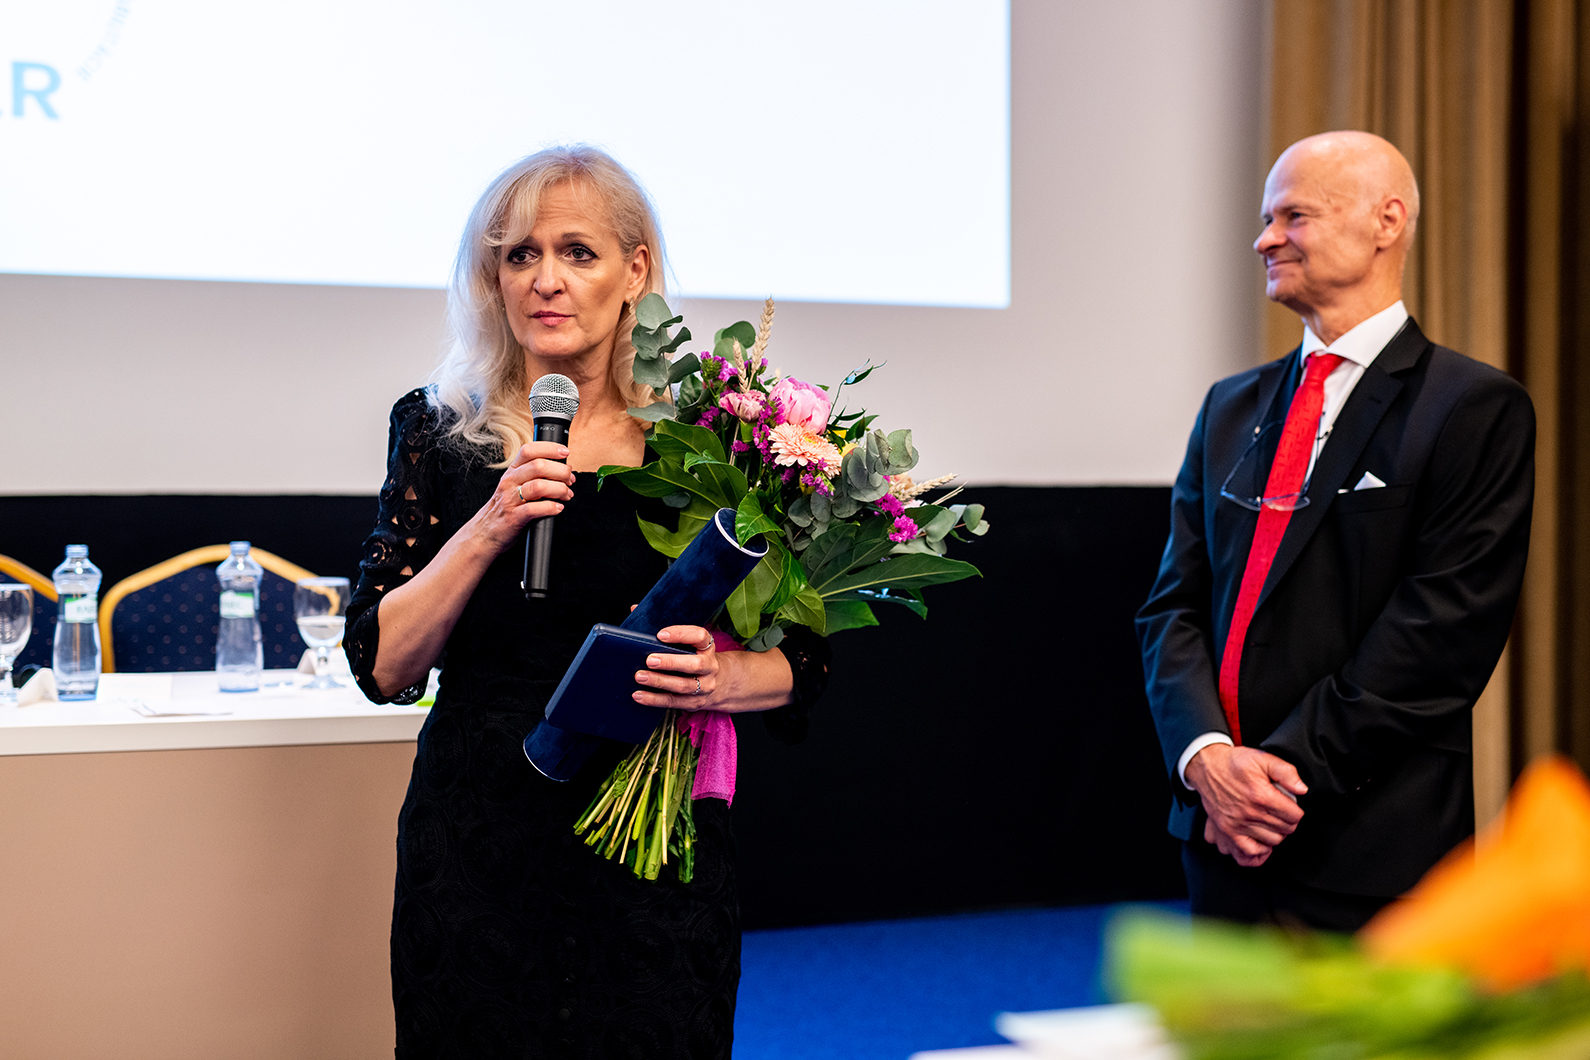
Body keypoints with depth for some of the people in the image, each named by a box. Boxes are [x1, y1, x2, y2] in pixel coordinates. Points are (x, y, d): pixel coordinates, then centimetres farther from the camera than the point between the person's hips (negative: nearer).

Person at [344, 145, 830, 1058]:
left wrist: (721, 678, -18)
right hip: (477, 841, 1)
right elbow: (384, 667, -4)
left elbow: (805, 664, 3)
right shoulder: (440, 429, 2)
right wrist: (489, 530, -16)